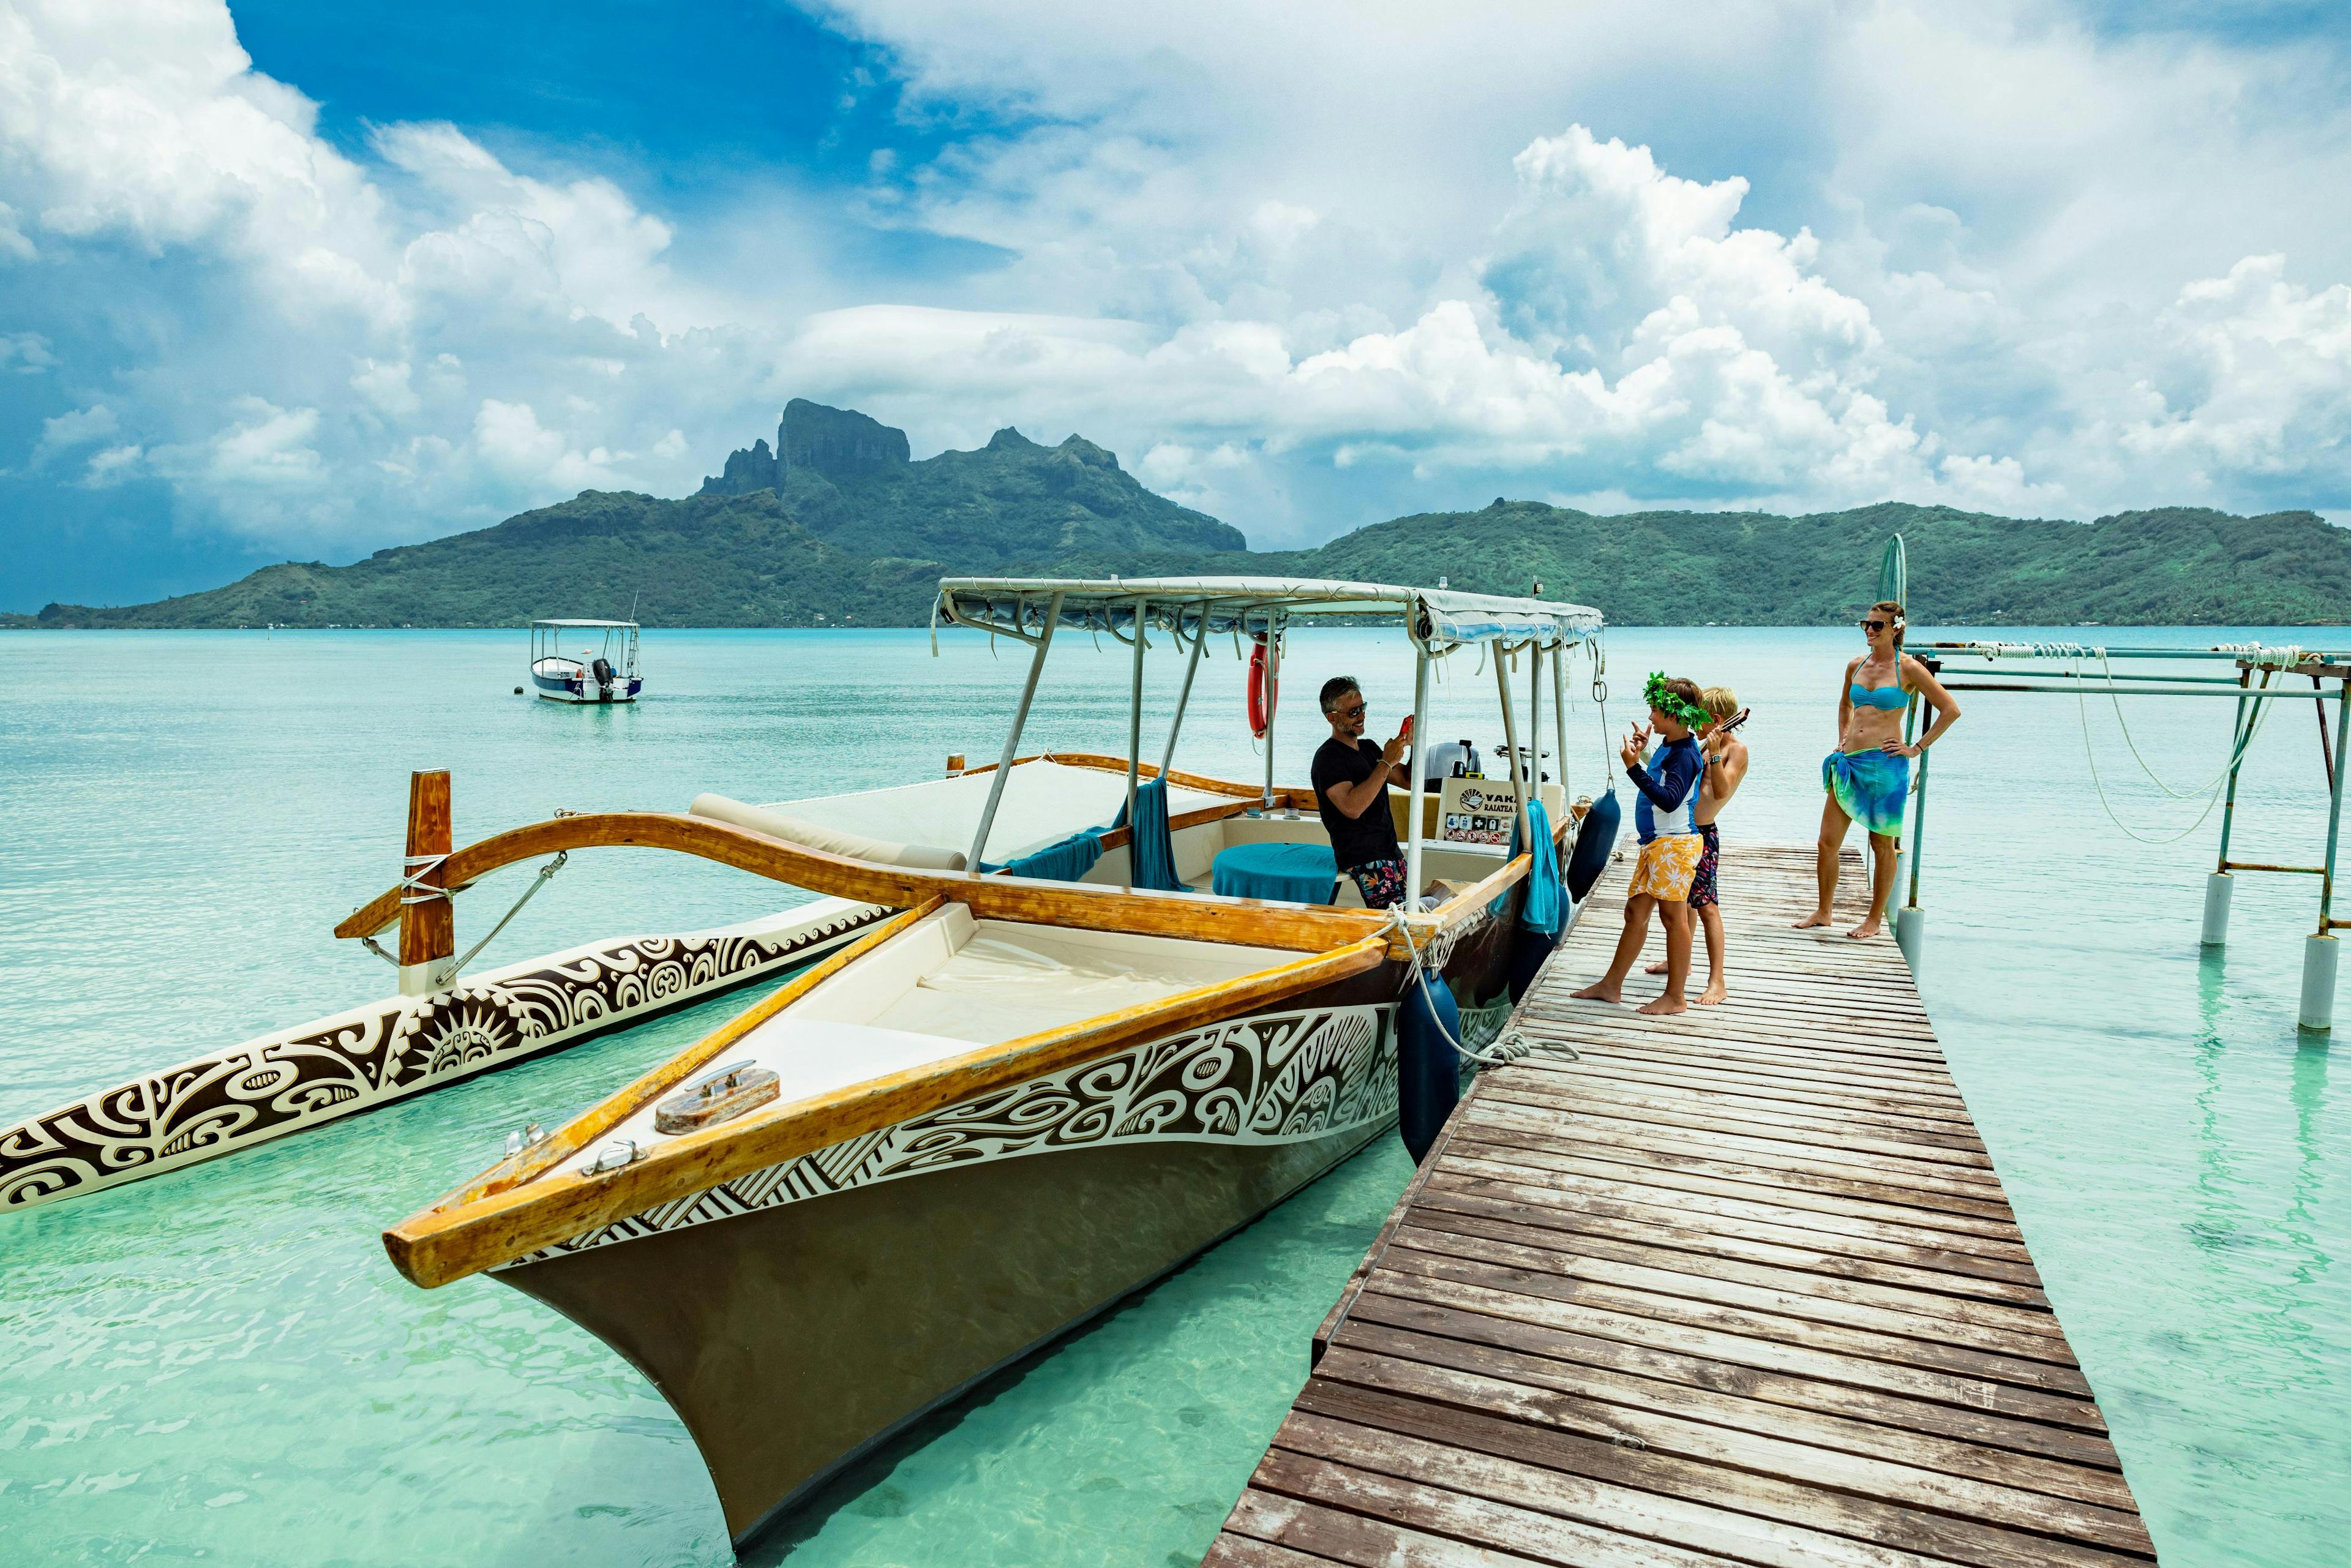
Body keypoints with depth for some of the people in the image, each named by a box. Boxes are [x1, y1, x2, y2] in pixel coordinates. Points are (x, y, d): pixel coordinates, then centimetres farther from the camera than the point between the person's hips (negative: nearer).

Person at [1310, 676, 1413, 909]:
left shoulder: (1368, 748, 18)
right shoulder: (1328, 757, -9)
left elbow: (1409, 782, 18)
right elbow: (1352, 808, -24)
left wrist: (1414, 746, 1)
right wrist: (1386, 763, -20)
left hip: (1390, 850, 9)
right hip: (1362, 858, -9)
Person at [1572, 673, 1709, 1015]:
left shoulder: (1684, 754, -17)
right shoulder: (1668, 746, 11)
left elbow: (1669, 800, -28)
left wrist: (1634, 767, -30)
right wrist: (1640, 754, 14)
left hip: (1675, 843, -10)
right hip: (1655, 842, 10)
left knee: (1673, 915, -2)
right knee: (1635, 911, 13)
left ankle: (1676, 997, 8)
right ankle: (1611, 985, 21)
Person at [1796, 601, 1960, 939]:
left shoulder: (1908, 668, -5)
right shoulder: (1856, 666, 11)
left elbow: (1950, 710, -4)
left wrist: (1917, 748, -6)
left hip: (1886, 764, -5)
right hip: (1850, 764, 5)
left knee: (1882, 844, 5)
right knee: (1827, 841, 3)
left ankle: (1875, 919, 16)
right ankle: (1823, 912, 17)